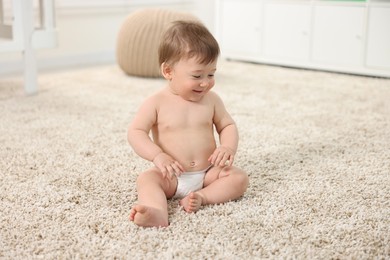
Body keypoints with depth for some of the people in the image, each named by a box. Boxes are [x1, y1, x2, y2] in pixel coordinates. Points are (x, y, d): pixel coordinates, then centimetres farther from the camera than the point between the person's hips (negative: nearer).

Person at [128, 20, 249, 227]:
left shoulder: (211, 100, 2)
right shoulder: (157, 103, -8)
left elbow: (227, 125, 10)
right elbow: (135, 132, -10)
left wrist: (228, 147, -12)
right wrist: (157, 156, -26)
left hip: (208, 172, 3)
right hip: (171, 176, -2)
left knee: (239, 178, -17)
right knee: (146, 179, -29)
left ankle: (201, 197, -32)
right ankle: (158, 213, -54)